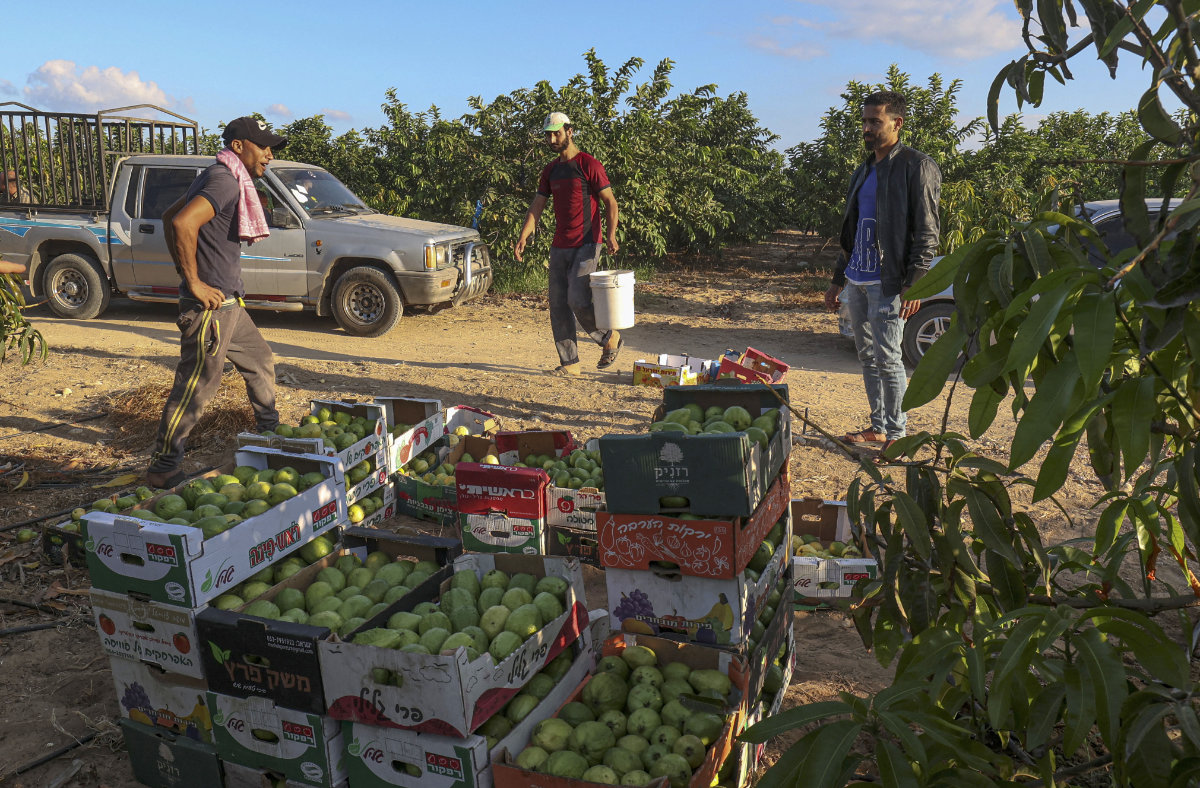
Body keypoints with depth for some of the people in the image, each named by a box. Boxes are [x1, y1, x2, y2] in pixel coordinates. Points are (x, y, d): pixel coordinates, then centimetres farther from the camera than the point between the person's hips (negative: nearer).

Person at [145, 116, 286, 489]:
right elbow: (183, 223, -30)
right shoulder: (225, 181, -16)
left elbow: (169, 217, 25)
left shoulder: (217, 178, 17)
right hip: (211, 305, -11)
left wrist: (183, 269, 19)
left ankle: (271, 433, 37)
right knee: (197, 384, -6)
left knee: (260, 362, 21)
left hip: (228, 302, 11)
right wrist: (194, 282, -23)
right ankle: (162, 469, 1)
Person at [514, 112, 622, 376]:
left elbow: (610, 202, -5)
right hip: (559, 246, 7)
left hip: (586, 245, -7)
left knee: (577, 300, -17)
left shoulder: (589, 165, -4)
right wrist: (523, 236, -4)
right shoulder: (550, 171, 15)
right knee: (558, 307, 4)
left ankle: (610, 338, 9)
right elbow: (537, 206, 11)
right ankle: (569, 363, 11)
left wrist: (611, 234, -21)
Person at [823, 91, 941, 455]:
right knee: (867, 356, 11)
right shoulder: (863, 172, 18)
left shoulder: (916, 166, -6)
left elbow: (927, 232, -11)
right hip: (857, 281, 8)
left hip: (887, 282, -8)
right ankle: (877, 427, 21)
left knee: (887, 359, -6)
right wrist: (838, 280, 21)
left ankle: (897, 434, 4)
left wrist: (915, 283, -20)